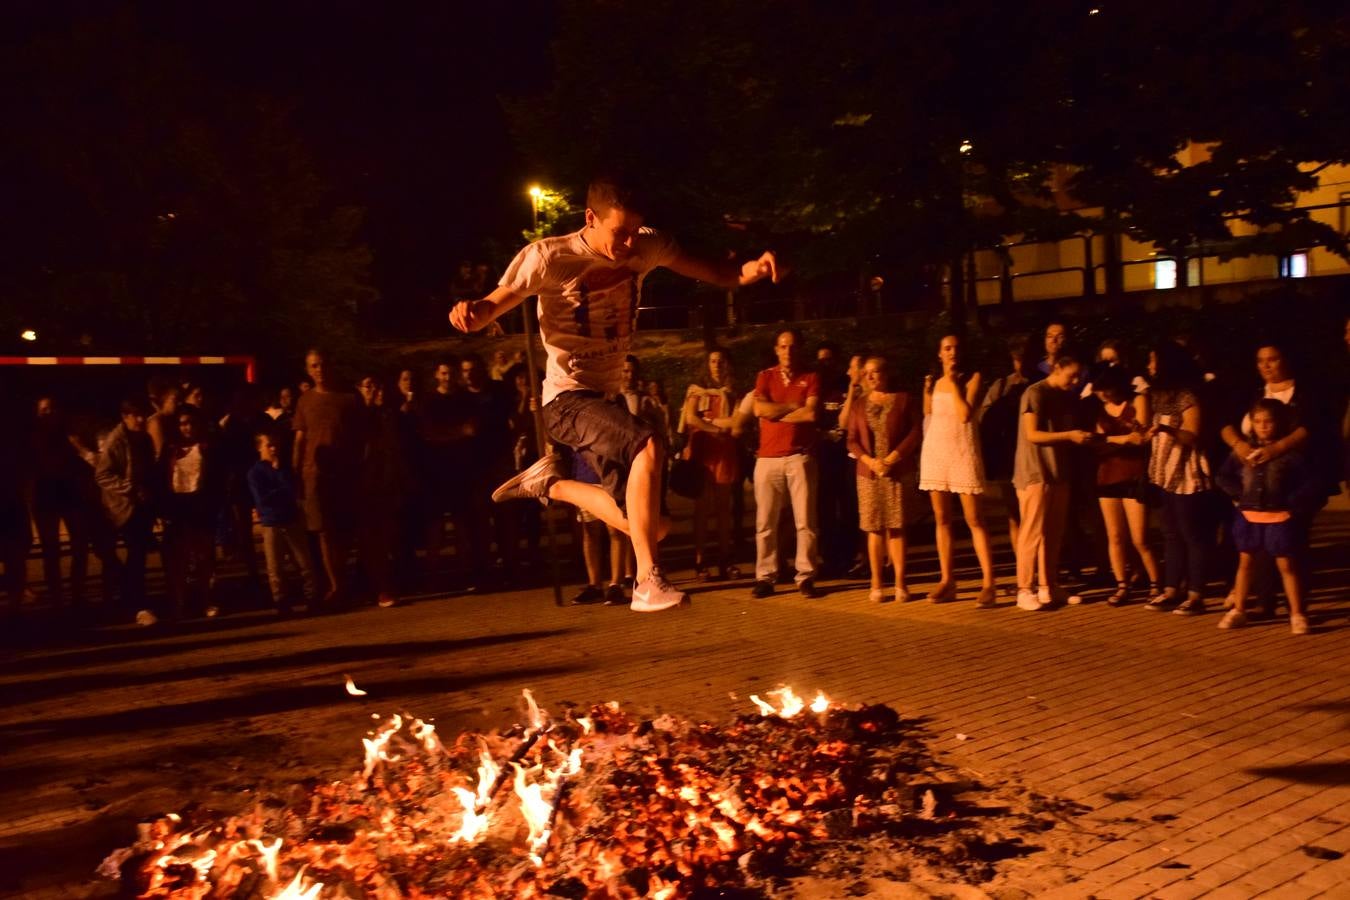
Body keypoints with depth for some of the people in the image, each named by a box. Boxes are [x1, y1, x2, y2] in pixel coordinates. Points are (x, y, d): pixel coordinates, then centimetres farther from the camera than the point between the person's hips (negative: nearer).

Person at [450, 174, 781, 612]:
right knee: (649, 447, -35)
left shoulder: (646, 247, 0)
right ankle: (648, 582, -28)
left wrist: (752, 269, -21)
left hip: (608, 395, 7)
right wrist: (470, 311, -35)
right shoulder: (549, 257, -14)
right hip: (568, 398, -7)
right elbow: (494, 305, -11)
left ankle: (551, 482, 25)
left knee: (648, 524, 6)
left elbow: (716, 273, 1)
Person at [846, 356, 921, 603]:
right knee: (874, 528, 2)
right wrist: (870, 461, -10)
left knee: (896, 526, -2)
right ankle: (876, 585, 6)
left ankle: (900, 584, 3)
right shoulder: (858, 405, 12)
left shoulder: (903, 399, 3)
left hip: (898, 472, -2)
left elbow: (916, 432, -4)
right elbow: (852, 441, 8)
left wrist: (892, 457, -13)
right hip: (868, 473, 2)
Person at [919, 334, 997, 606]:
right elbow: (927, 417, 9)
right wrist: (928, 391, 0)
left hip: (962, 452, -5)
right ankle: (947, 581, 11)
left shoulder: (972, 378, -1)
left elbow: (965, 414, -15)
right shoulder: (934, 381, 12)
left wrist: (953, 382, -9)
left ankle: (988, 583, -9)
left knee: (974, 519, -8)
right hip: (934, 452, 5)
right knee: (941, 519, 6)